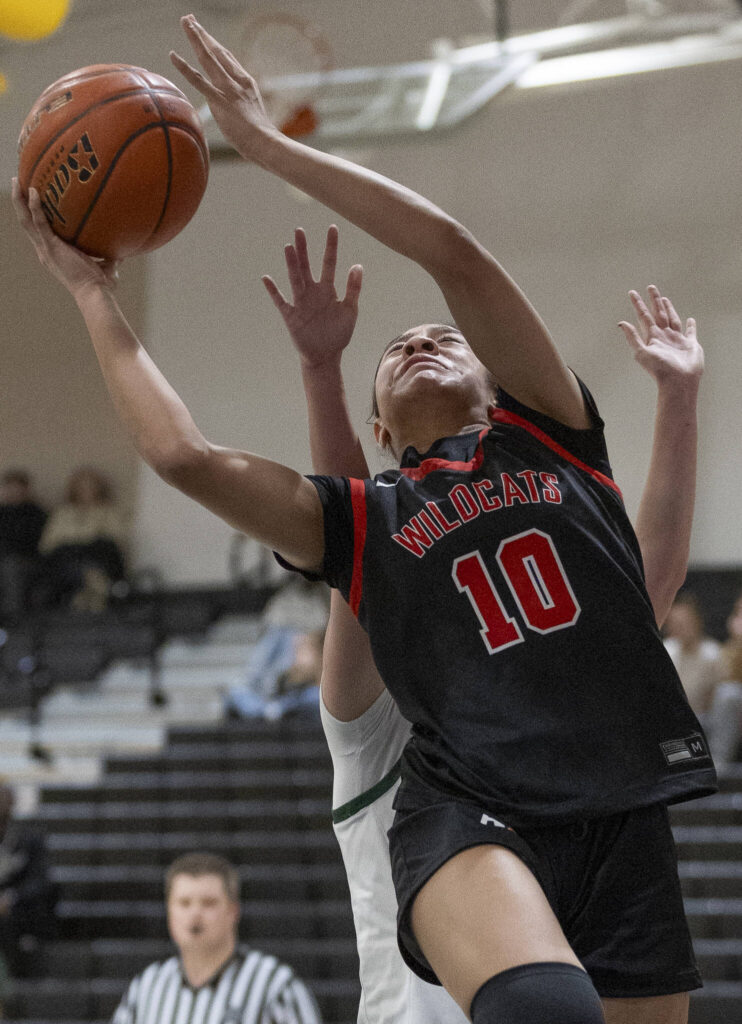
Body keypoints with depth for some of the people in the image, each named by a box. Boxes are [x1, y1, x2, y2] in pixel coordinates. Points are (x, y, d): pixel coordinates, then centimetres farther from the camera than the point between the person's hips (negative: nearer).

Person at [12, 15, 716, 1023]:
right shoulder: (361, 521, 19)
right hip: (470, 810, -2)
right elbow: (183, 453, 6)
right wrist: (93, 291, 17)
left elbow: (453, 251, 7)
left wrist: (267, 143, 9)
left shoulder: (547, 432, 19)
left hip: (624, 815, 3)